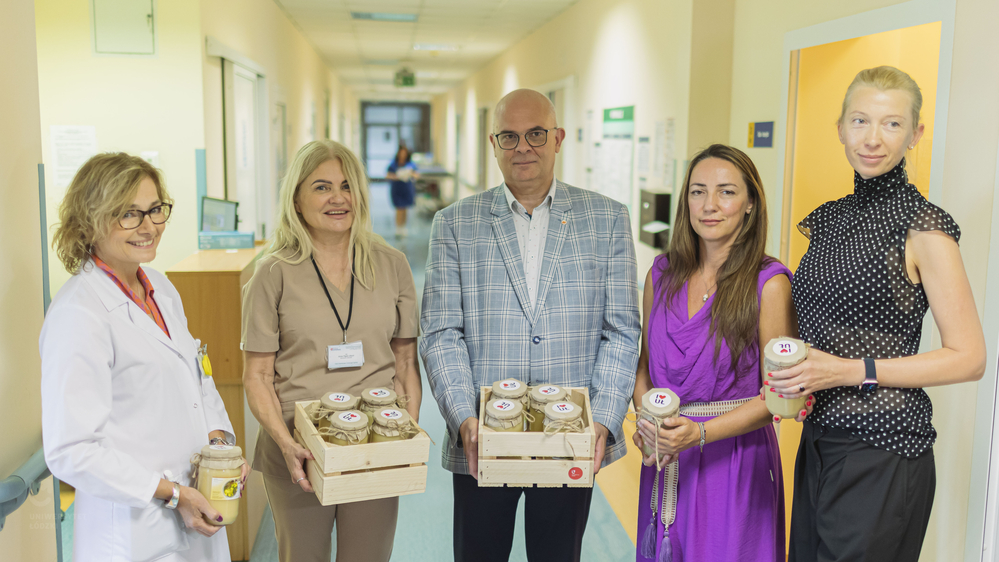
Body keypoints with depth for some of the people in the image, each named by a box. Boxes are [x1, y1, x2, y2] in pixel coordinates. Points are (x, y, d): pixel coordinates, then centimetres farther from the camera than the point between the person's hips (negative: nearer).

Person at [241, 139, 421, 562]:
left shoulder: (391, 265, 3)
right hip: (297, 452, -1)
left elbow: (406, 362, 7)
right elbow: (257, 375, -2)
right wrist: (285, 443, -16)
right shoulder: (274, 274, -3)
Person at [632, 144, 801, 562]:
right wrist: (646, 421, -6)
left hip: (734, 459, -4)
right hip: (664, 464, 4)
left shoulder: (769, 283, -12)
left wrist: (700, 433, -21)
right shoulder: (663, 273, 3)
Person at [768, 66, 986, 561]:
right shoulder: (828, 219, 9)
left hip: (882, 448, -7)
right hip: (817, 438, 7)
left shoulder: (922, 228, -11)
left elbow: (968, 358, -13)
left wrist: (852, 371, -19)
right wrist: (794, 375, 1)